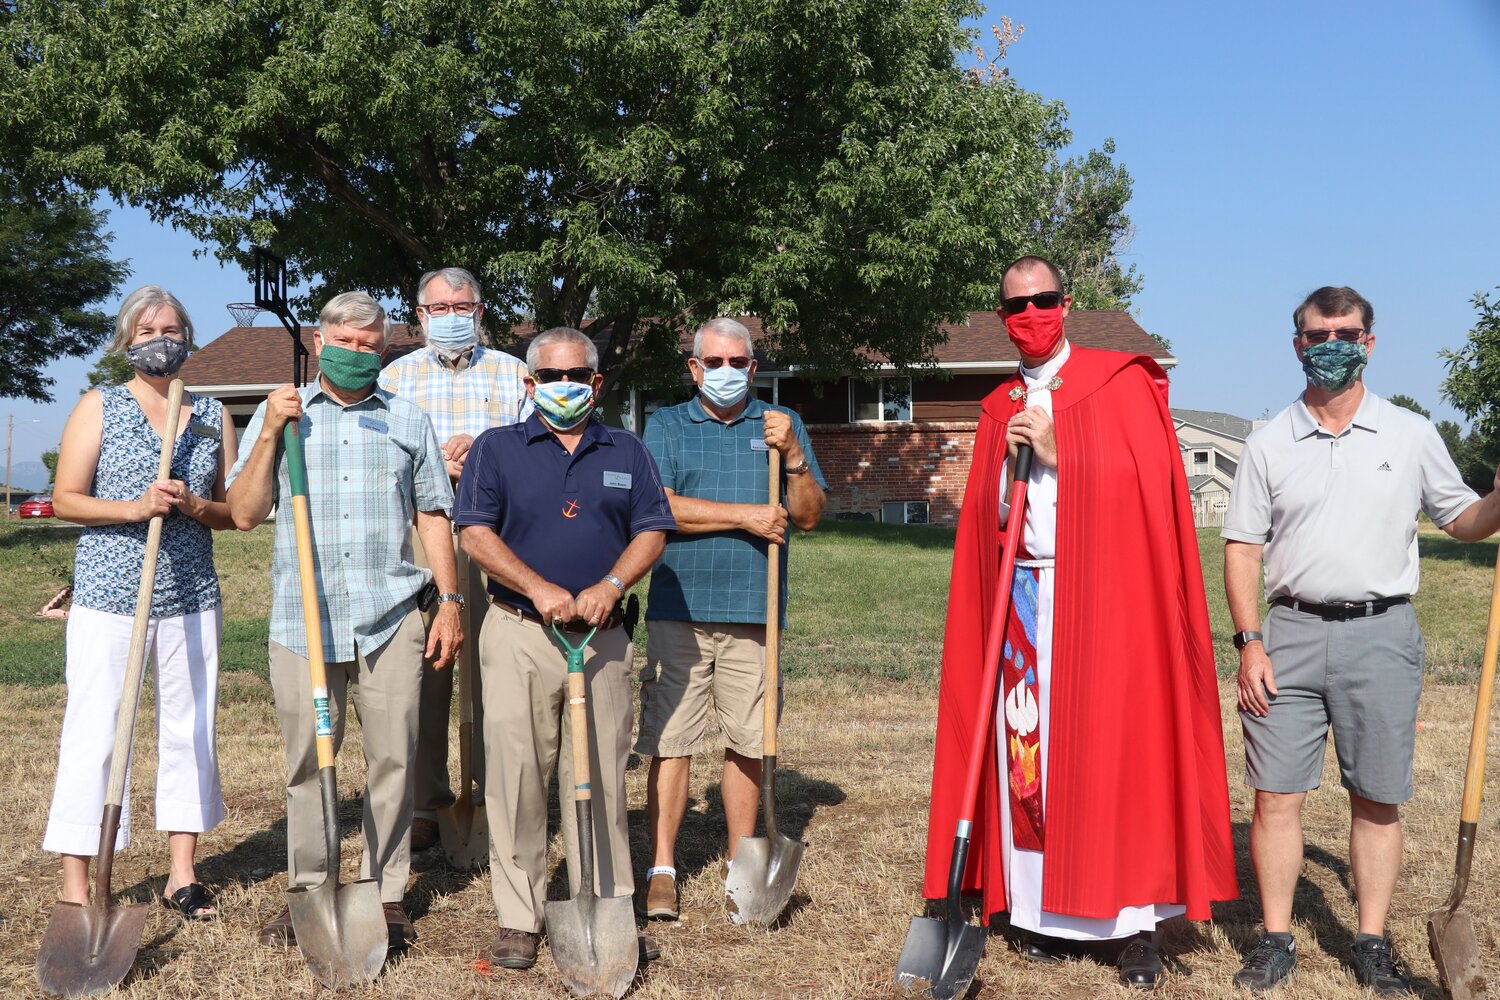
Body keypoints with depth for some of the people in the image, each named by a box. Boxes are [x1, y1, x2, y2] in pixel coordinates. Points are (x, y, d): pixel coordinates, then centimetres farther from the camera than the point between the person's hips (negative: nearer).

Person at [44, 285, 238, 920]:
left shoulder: (212, 415, 10)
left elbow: (235, 511, 10)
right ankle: (75, 885, 6)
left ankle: (183, 873, 19)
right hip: (108, 596, -3)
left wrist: (194, 506, -11)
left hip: (192, 598, 3)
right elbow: (66, 499, -2)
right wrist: (134, 509, -18)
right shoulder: (100, 407, 2)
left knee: (190, 729, 8)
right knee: (95, 733, -3)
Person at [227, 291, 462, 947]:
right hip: (301, 617, 0)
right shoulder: (281, 413, 10)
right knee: (307, 763, 6)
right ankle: (307, 893, 19)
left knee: (392, 759, 3)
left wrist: (450, 602, 5)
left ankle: (386, 893, 14)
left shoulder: (408, 421, 14)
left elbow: (432, 517, 13)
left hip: (391, 616, 1)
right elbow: (244, 513, 4)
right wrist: (270, 434, -6)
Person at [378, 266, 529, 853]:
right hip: (417, 541, 0)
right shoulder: (395, 377, 16)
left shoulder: (514, 374, 16)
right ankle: (424, 805, 8)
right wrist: (438, 464, -8)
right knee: (422, 674, -2)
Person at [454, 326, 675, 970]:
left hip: (602, 638, 2)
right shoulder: (497, 448, 7)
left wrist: (611, 585, -12)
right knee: (516, 777, 0)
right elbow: (475, 533, -3)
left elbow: (652, 531, 6)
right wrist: (539, 589, -15)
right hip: (519, 633, -1)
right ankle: (518, 919, 10)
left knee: (602, 777, 5)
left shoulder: (627, 453, 13)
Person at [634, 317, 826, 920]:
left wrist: (793, 454, -9)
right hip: (680, 607, -1)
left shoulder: (781, 425, 12)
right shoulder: (666, 426, 8)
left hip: (753, 609, 2)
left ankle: (741, 864, 22)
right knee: (670, 740, -2)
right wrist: (748, 516, -7)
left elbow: (808, 515, 6)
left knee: (747, 742, 8)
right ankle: (662, 870, 8)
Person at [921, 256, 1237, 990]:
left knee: (1115, 748, -5)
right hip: (1022, 599, 4)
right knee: (1028, 749, 3)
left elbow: (1148, 484, -8)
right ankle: (1044, 909, 14)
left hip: (1103, 596, -4)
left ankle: (1136, 923, 4)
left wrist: (1057, 451, -11)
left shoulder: (1121, 384, 3)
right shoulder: (998, 411, 16)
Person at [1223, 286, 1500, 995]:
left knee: (1377, 799, 7)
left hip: (1381, 633, 0)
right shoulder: (1268, 443, 6)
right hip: (1291, 631, 0)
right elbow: (1242, 547, 5)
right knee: (1276, 794, 1)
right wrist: (1249, 643, -4)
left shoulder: (1411, 436, 7)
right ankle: (1276, 939, 14)